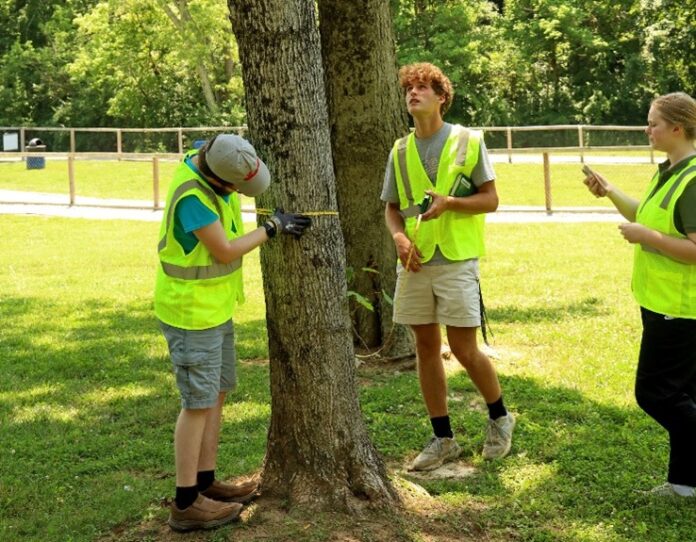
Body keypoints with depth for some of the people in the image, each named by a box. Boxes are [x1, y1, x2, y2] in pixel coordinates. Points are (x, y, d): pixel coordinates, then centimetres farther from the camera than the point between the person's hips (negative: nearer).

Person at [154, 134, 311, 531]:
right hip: (192, 313, -9)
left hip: (215, 305, 9)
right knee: (199, 403, -4)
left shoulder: (209, 158, -3)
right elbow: (225, 250, -21)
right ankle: (186, 503, 4)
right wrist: (273, 227, -11)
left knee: (217, 393, 16)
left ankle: (205, 482, 27)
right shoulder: (192, 195, -29)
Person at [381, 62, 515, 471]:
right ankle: (443, 440, 20)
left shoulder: (467, 141, -3)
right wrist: (400, 236, -8)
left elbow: (490, 199, -3)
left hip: (457, 260, -4)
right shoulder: (401, 150, 8)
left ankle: (500, 418, 24)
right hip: (415, 263, 4)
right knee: (426, 348, 8)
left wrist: (450, 202, -19)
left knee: (465, 350, -3)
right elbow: (392, 207, 13)